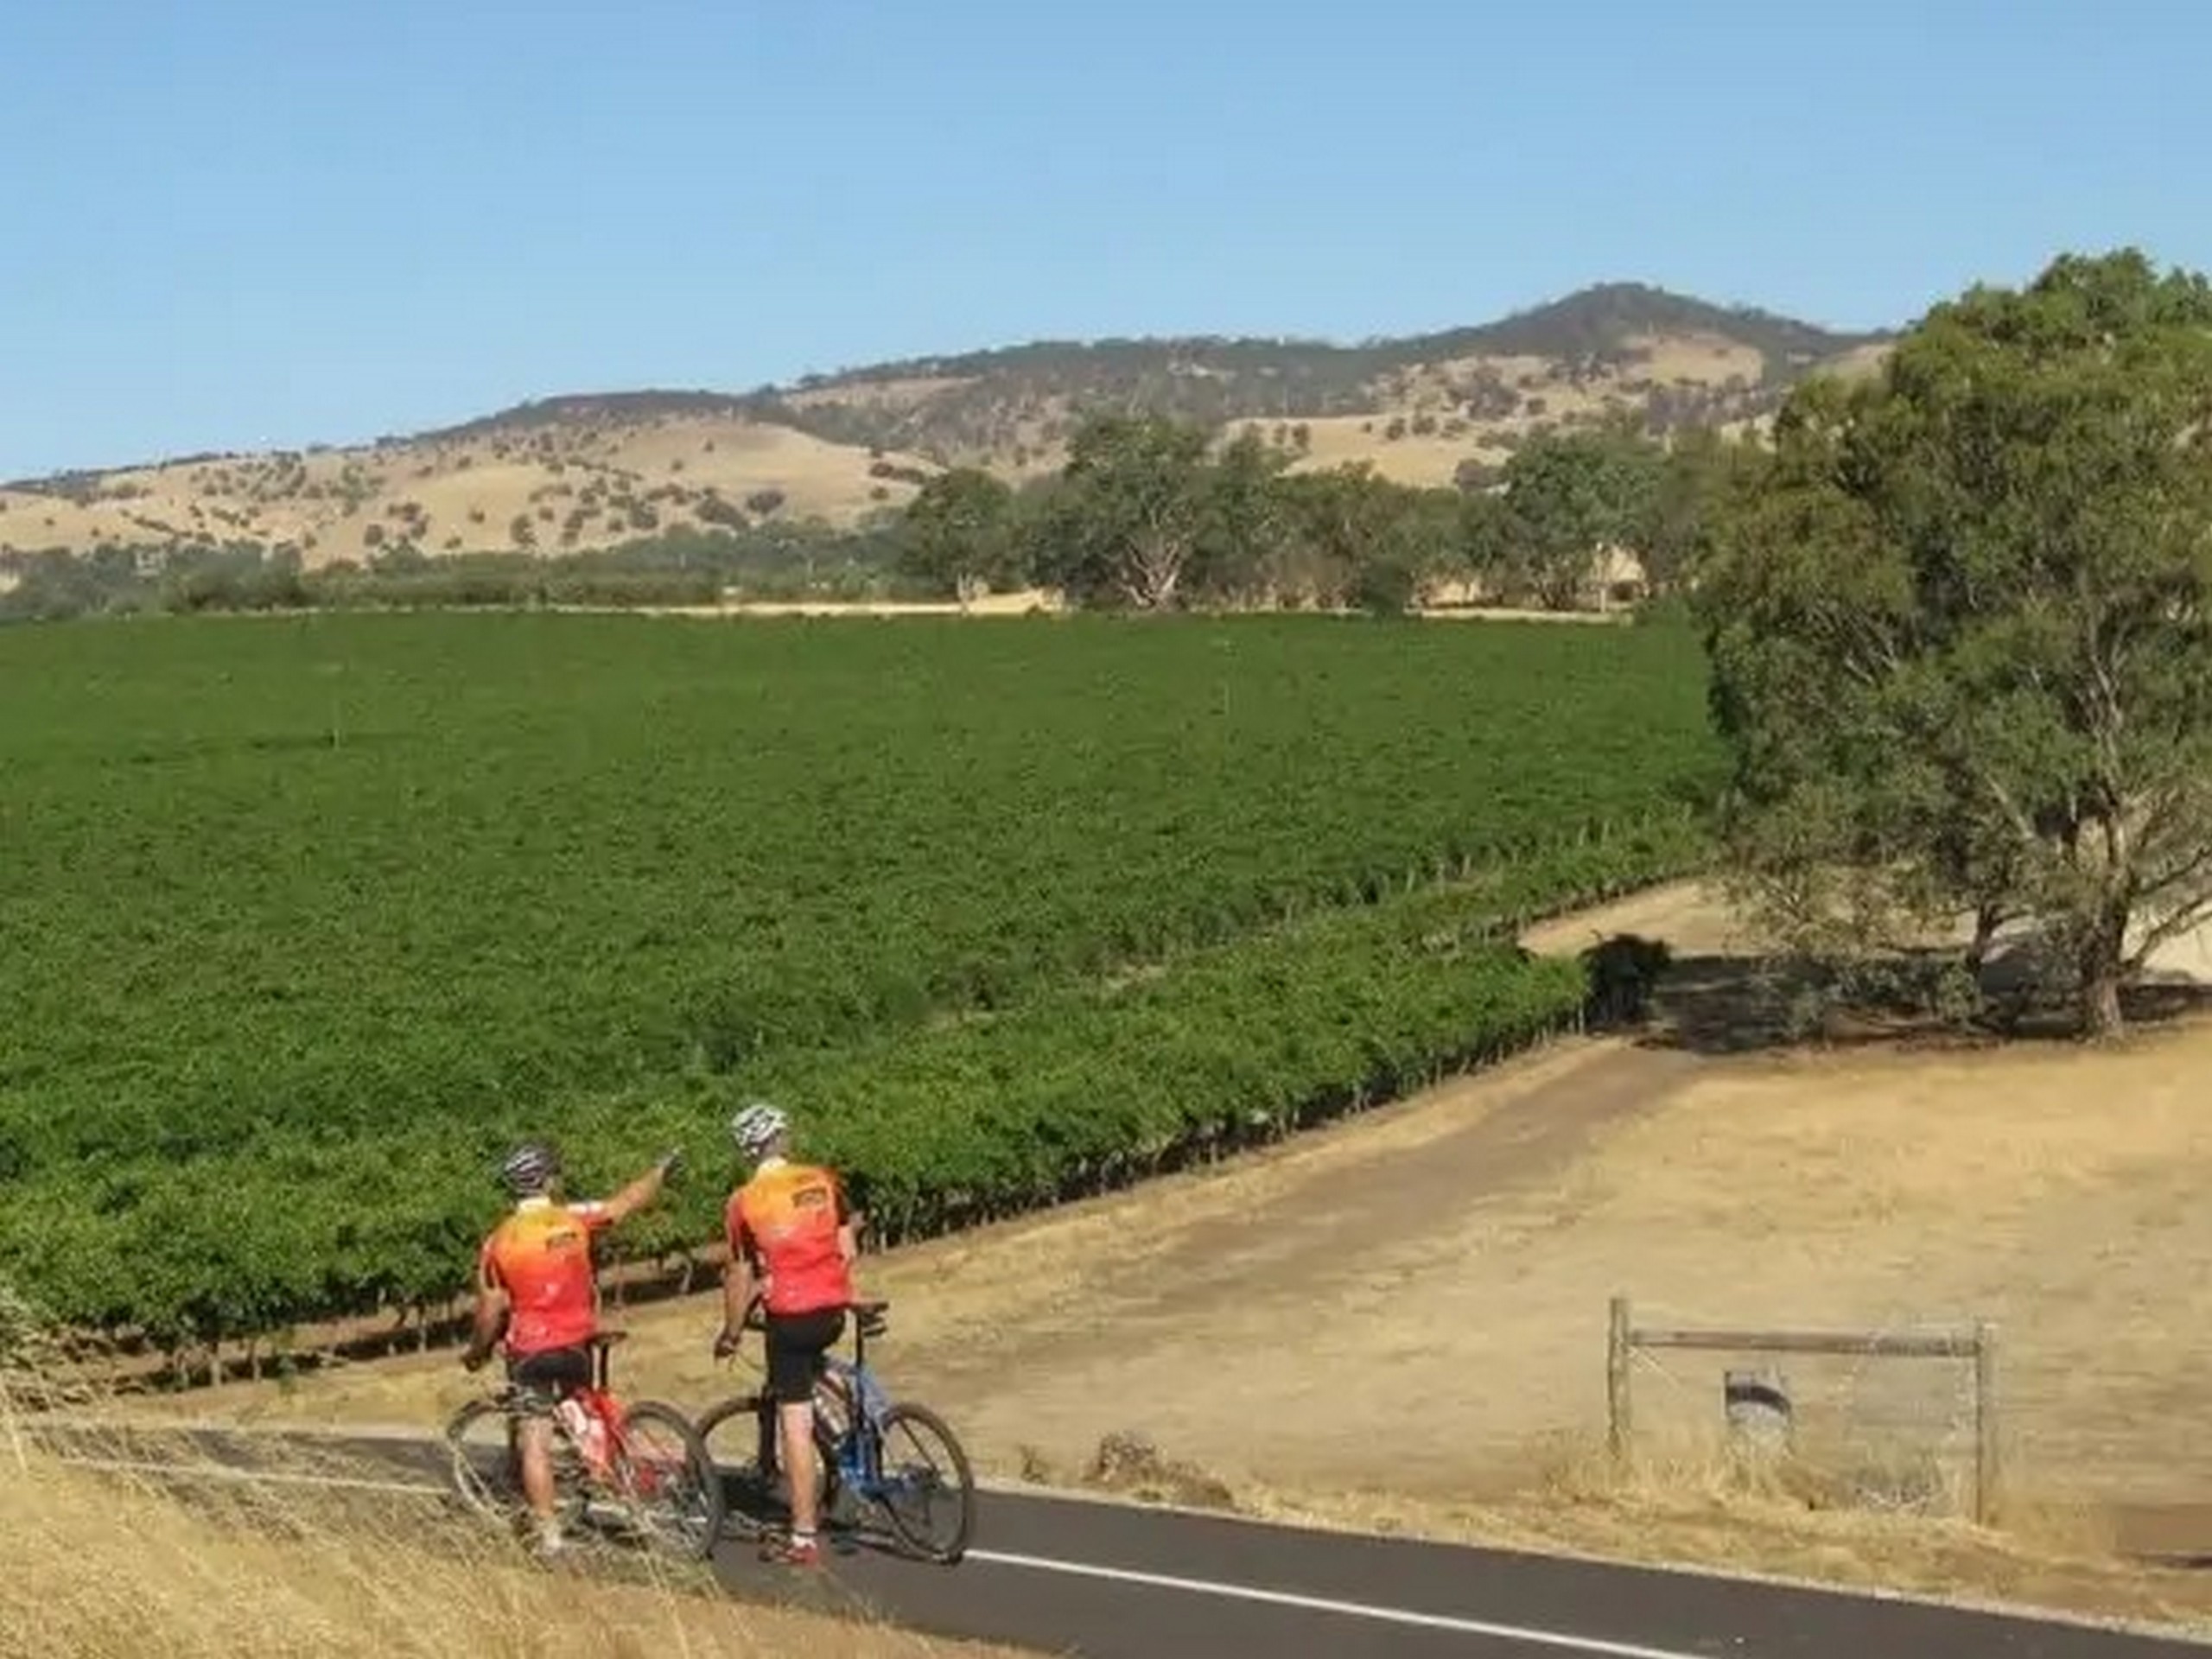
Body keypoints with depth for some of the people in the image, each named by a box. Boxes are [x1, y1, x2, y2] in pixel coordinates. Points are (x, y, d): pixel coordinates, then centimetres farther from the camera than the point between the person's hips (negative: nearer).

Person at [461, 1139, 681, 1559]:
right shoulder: (575, 1219, -6)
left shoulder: (498, 1242, -5)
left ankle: (549, 1532, -1)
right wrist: (663, 1170, 22)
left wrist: (476, 1353, 15)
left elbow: (490, 1314, -2)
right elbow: (627, 1202, 6)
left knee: (535, 1442, 1)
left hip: (529, 1351, -1)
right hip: (577, 1345, 1)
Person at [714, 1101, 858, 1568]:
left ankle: (804, 1538, 3)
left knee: (796, 1426, 0)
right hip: (833, 1312, 5)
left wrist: (730, 1334, 9)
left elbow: (741, 1279, -3)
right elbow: (849, 1251, 5)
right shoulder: (824, 1181, 1)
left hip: (790, 1318, -5)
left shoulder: (744, 1202, -7)